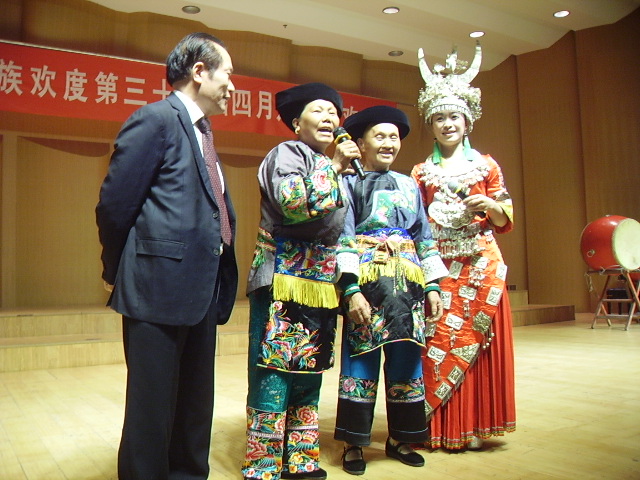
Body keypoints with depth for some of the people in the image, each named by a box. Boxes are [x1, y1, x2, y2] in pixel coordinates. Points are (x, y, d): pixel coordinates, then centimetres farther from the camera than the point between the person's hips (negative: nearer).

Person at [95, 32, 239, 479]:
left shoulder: (201, 130, 17)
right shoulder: (156, 120, -9)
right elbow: (114, 204, -11)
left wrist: (218, 278, 10)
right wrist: (118, 272, 0)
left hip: (202, 291, 8)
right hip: (160, 287, -8)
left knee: (195, 406, 18)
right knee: (153, 408, 5)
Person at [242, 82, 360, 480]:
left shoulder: (333, 167, 19)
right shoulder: (288, 153, -3)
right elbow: (295, 204, -21)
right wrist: (333, 167, -14)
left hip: (320, 286, 8)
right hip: (283, 284, -8)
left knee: (309, 375, 12)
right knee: (274, 375, -4)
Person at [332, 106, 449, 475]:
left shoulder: (409, 186, 16)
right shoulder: (351, 183, 2)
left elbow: (425, 238, 16)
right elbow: (343, 240, -6)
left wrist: (433, 285, 8)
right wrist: (351, 289, -16)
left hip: (408, 284, 5)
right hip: (368, 282, -5)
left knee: (407, 359, 8)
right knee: (362, 358, -1)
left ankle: (401, 438, 24)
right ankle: (354, 443, 13)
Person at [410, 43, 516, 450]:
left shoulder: (486, 165, 8)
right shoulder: (422, 172, 11)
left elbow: (506, 219, 7)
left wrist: (489, 205, -13)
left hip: (480, 265, 0)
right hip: (437, 266, 1)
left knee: (477, 341, 0)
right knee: (438, 342, -2)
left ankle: (475, 426, 13)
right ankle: (440, 428, 10)